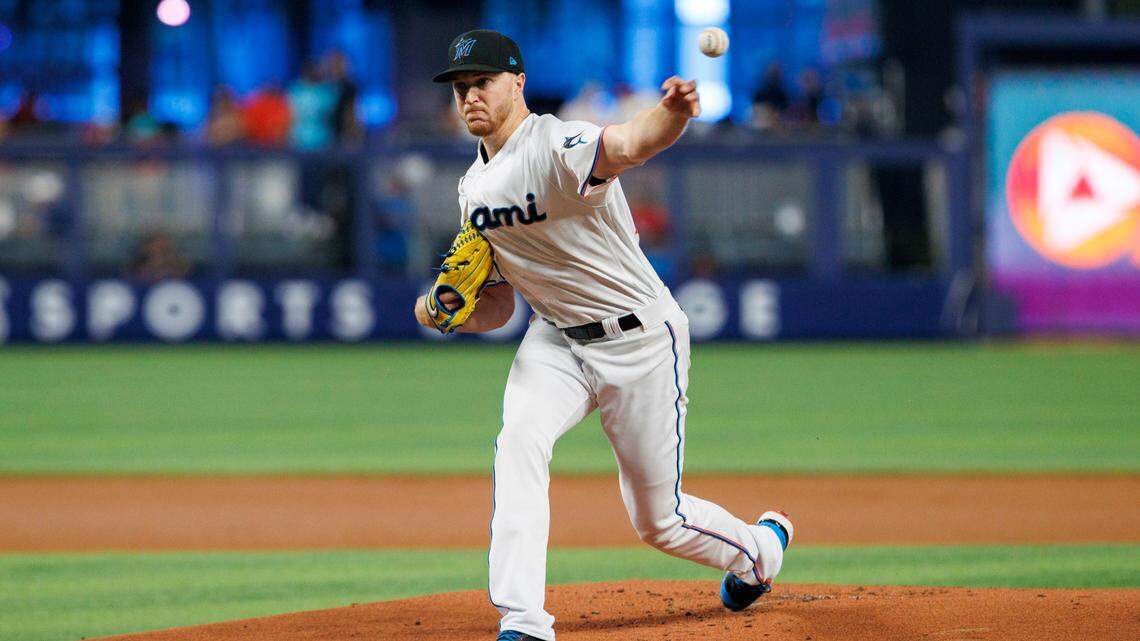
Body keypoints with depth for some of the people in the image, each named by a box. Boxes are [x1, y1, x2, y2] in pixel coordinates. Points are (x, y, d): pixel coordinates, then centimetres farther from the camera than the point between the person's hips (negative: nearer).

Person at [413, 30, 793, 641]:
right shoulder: (474, 189, 3)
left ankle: (760, 546, 39)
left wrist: (672, 114, -70)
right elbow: (497, 307, 10)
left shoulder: (559, 146, -22)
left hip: (641, 342, -6)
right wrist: (445, 310, -13)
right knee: (520, 440, -26)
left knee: (659, 520, 5)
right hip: (555, 341, 6)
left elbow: (628, 145, -47)